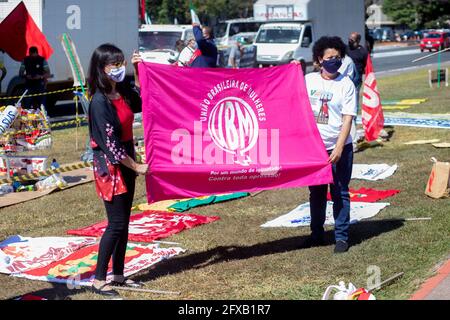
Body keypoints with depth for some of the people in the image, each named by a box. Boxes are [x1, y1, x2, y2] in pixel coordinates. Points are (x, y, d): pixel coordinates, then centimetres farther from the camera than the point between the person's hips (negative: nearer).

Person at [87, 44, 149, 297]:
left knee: (124, 222, 12)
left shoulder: (123, 91, 3)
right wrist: (137, 167, -15)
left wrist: (138, 71, 12)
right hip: (110, 165, -8)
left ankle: (118, 275, 22)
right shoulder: (100, 102, -20)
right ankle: (99, 279, 4)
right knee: (116, 224, -6)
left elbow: (140, 103, 25)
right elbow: (110, 144, -20)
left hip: (126, 161, 8)